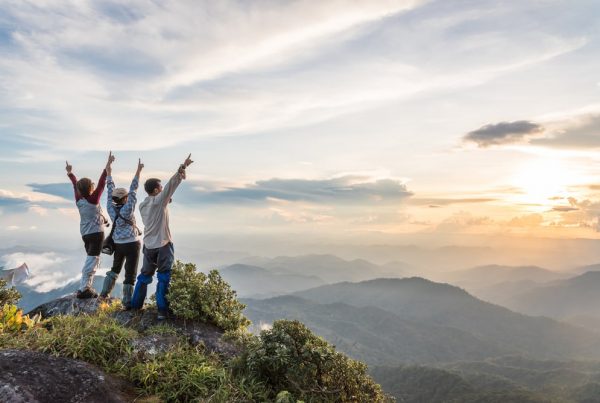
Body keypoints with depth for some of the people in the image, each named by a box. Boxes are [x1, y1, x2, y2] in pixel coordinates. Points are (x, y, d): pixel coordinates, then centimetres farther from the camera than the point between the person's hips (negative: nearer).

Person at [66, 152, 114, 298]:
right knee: (92, 261, -3)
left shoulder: (78, 200, -1)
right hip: (96, 233, -8)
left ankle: (86, 287, 23)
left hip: (85, 233, 8)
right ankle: (83, 289, -3)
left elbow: (76, 185, 13)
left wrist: (70, 173, 29)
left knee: (90, 259, 19)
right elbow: (101, 183, -21)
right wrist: (108, 166, -23)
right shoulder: (93, 200, -18)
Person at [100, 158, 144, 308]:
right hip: (132, 244, -6)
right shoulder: (127, 209, -17)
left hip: (118, 244, 6)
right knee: (130, 273, 0)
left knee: (115, 268, 27)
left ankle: (105, 292, 36)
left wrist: (109, 174, 14)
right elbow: (133, 190, -18)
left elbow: (110, 192, 5)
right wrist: (138, 171, -17)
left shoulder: (111, 208, -4)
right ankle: (127, 302, 3)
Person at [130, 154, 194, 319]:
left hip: (148, 245, 7)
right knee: (163, 278, -1)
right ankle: (162, 311, 0)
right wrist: (183, 167, -18)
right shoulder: (159, 200, -12)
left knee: (145, 275, 20)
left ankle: (135, 305, 28)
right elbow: (171, 183, -18)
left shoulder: (142, 205, 8)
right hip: (163, 244, -7)